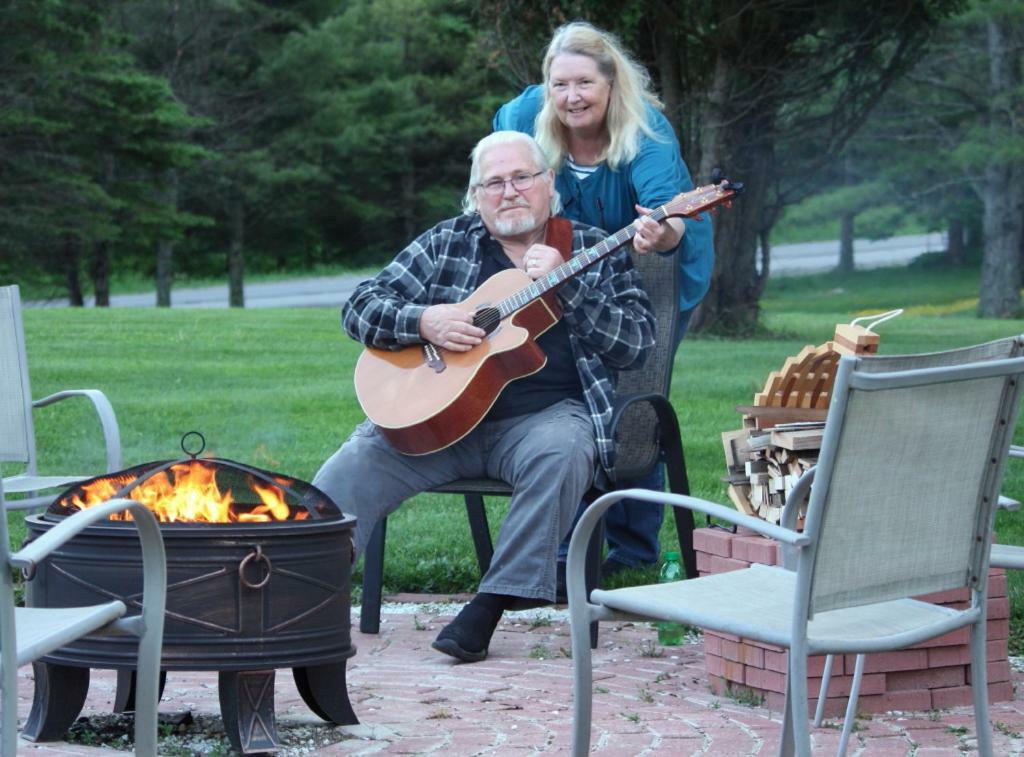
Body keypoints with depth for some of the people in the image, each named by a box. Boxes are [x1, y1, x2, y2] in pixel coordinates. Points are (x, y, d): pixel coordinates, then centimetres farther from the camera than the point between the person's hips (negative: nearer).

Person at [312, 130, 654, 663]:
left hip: (546, 414, -2)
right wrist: (424, 321, -10)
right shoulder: (447, 243, 15)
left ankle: (492, 605, -28)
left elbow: (635, 345, 0)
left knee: (559, 453, -35)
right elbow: (360, 308, 11)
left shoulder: (595, 252, 11)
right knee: (358, 461, -22)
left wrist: (564, 284, -11)